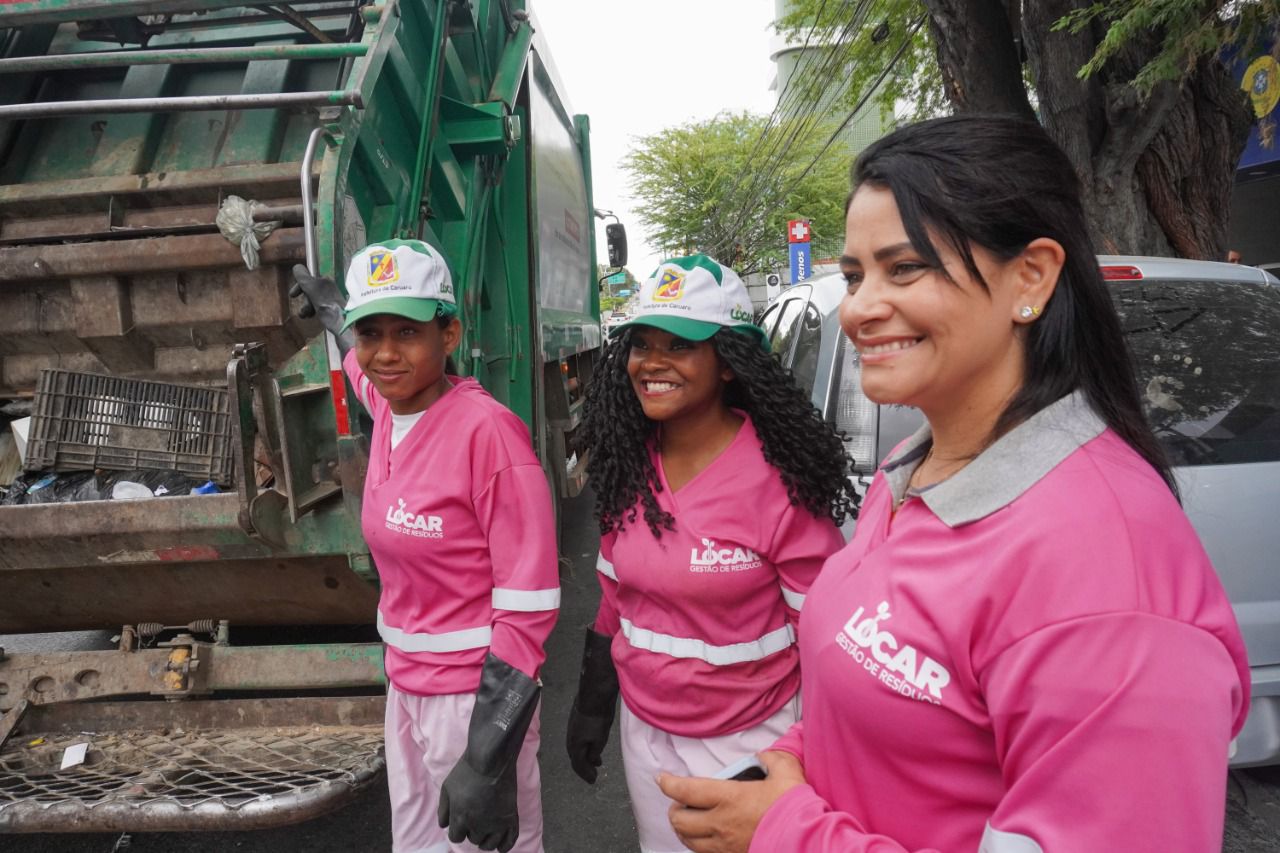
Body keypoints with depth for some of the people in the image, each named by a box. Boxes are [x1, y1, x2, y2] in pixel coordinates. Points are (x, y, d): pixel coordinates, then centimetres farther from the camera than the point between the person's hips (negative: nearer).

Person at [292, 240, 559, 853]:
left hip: (474, 696, -7)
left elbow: (529, 605, -21)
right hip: (405, 684, 7)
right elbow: (363, 364, 28)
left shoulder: (487, 429, -21)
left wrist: (489, 759, -23)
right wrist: (327, 304, 46)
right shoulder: (388, 410, 0)